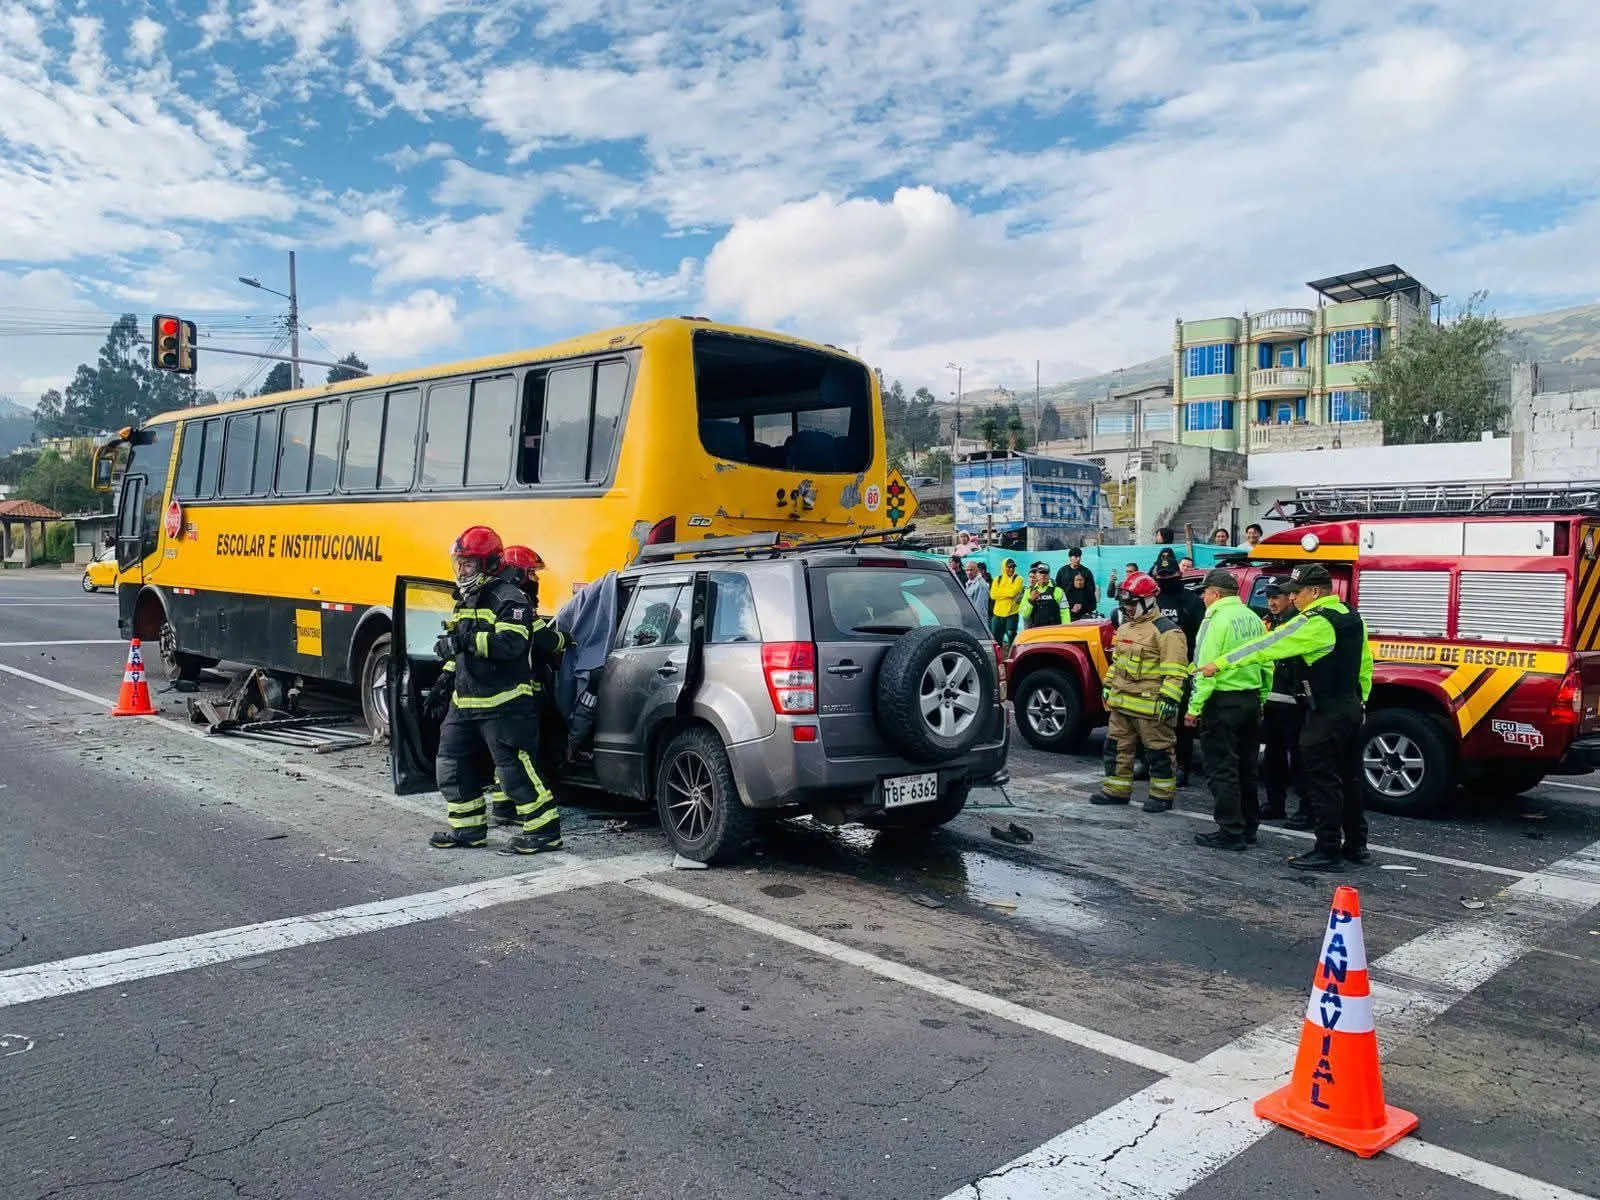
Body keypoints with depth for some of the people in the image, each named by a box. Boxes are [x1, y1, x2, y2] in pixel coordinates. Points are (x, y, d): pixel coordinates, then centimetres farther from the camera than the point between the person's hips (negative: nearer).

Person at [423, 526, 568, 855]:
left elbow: (512, 643, -27)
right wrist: (445, 682, 21)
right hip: (464, 704, 10)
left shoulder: (507, 598, -12)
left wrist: (467, 641, -31)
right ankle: (469, 829, 25)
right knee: (452, 765, 13)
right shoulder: (465, 601, 18)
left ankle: (545, 831, 3)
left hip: (504, 703, -10)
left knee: (516, 769, -7)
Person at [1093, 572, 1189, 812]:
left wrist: (1169, 698, -22)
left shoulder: (1165, 630, -12)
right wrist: (1108, 685, 23)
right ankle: (1117, 789, 22)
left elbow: (1175, 670, -17)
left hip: (1150, 707, -8)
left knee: (1158, 751, 2)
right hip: (1121, 702, 8)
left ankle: (1162, 795, 12)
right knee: (1117, 747, 12)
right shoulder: (1124, 628, 16)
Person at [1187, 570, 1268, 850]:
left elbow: (1207, 669, -20)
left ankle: (1231, 832, -1)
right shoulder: (1253, 619, 11)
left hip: (1223, 702, -8)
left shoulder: (1217, 620, -14)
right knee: (1245, 768, 17)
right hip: (1251, 701, 8)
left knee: (1222, 770, -2)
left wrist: (1195, 707, -17)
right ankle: (1248, 828, 25)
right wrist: (1260, 699, 19)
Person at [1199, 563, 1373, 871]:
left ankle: (1328, 851, 0)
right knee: (1348, 779, 16)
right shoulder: (1351, 617, 11)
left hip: (1325, 714, -10)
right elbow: (1365, 667, 17)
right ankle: (1355, 845, 25)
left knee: (1322, 782, -4)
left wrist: (1221, 663, -16)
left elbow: (1265, 646, -19)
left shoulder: (1315, 623, -18)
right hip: (1351, 708, 10)